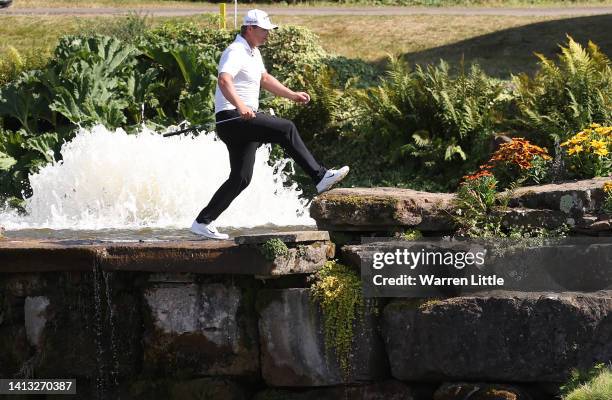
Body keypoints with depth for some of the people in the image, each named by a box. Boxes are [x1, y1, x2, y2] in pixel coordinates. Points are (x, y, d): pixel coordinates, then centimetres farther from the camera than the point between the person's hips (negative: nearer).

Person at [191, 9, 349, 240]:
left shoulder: (253, 52, 20)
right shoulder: (236, 52, -14)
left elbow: (264, 79, 35)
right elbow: (224, 81, -32)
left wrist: (292, 95, 26)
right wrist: (240, 106, -47)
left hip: (245, 119, 11)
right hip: (232, 118, -11)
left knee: (241, 178, 8)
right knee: (286, 129, -22)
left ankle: (203, 223, 10)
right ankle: (319, 177, -21)